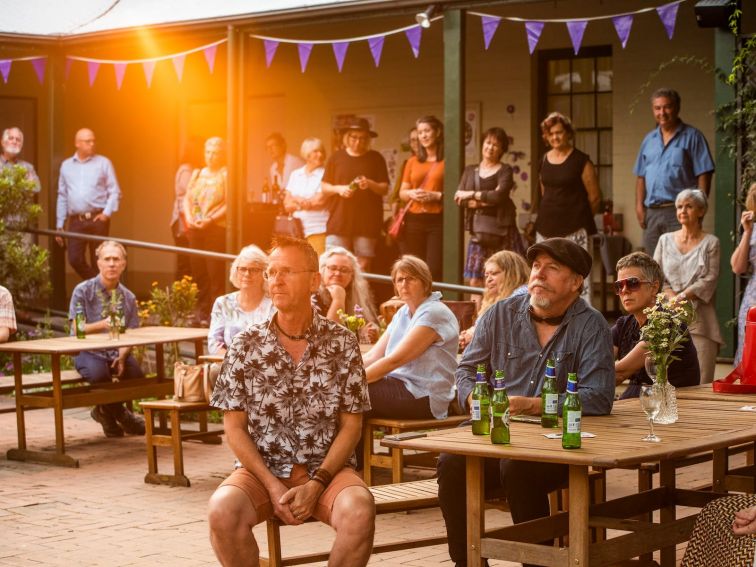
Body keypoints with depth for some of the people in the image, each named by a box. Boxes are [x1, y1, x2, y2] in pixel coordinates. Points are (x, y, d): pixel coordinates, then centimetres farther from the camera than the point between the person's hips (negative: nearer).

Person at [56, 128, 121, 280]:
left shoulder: (103, 163, 5)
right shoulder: (66, 166, 13)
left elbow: (114, 191, 4)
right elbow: (62, 197, 16)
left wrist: (107, 212, -11)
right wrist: (59, 225, 13)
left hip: (98, 219, -2)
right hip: (76, 221, 2)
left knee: (98, 262, 0)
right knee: (74, 259, -6)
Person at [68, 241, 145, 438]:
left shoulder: (128, 297, 8)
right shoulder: (83, 291, -4)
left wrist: (122, 356, -16)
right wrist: (102, 325, -29)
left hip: (118, 352, 4)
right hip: (89, 352, -4)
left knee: (136, 375, -24)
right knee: (99, 374, -36)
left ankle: (106, 411, 10)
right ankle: (120, 414, -3)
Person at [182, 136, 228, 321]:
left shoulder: (226, 174, 0)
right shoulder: (197, 174, 17)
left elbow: (229, 203, -9)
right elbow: (187, 198, 15)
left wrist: (211, 219, -18)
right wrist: (189, 217, -3)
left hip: (216, 228, -6)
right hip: (195, 229, 6)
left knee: (215, 273, -10)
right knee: (198, 271, 6)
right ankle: (201, 311, 13)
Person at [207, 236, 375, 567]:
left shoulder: (342, 343, 2)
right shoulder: (246, 345, 3)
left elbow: (351, 425, 1)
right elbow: (234, 427, 2)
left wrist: (316, 484, -13)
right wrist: (273, 486, -11)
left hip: (327, 469, 0)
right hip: (262, 469, 0)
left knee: (359, 512, -32)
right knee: (223, 509, -31)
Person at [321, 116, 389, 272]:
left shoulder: (376, 159, 8)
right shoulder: (336, 158, 10)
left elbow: (385, 188, 6)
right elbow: (324, 187, 12)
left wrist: (370, 184, -14)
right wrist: (338, 189, -8)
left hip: (366, 222, 0)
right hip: (339, 220, 0)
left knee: (363, 265, -3)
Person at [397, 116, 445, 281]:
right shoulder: (413, 162, 16)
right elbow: (402, 193, 19)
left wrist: (437, 196, -16)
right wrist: (412, 194, -3)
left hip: (438, 220, -5)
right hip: (414, 220, 5)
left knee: (435, 270, -12)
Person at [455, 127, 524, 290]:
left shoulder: (505, 171, 2)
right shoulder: (470, 171, 14)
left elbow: (500, 195, -15)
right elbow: (459, 199, 2)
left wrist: (472, 195, -7)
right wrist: (486, 199, -11)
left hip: (502, 231, -4)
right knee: (475, 282, -1)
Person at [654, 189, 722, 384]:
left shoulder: (710, 242, 7)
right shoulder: (665, 240, 15)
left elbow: (709, 280, -3)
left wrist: (682, 297, -12)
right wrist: (672, 297, -9)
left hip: (699, 318, -2)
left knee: (702, 382, -9)